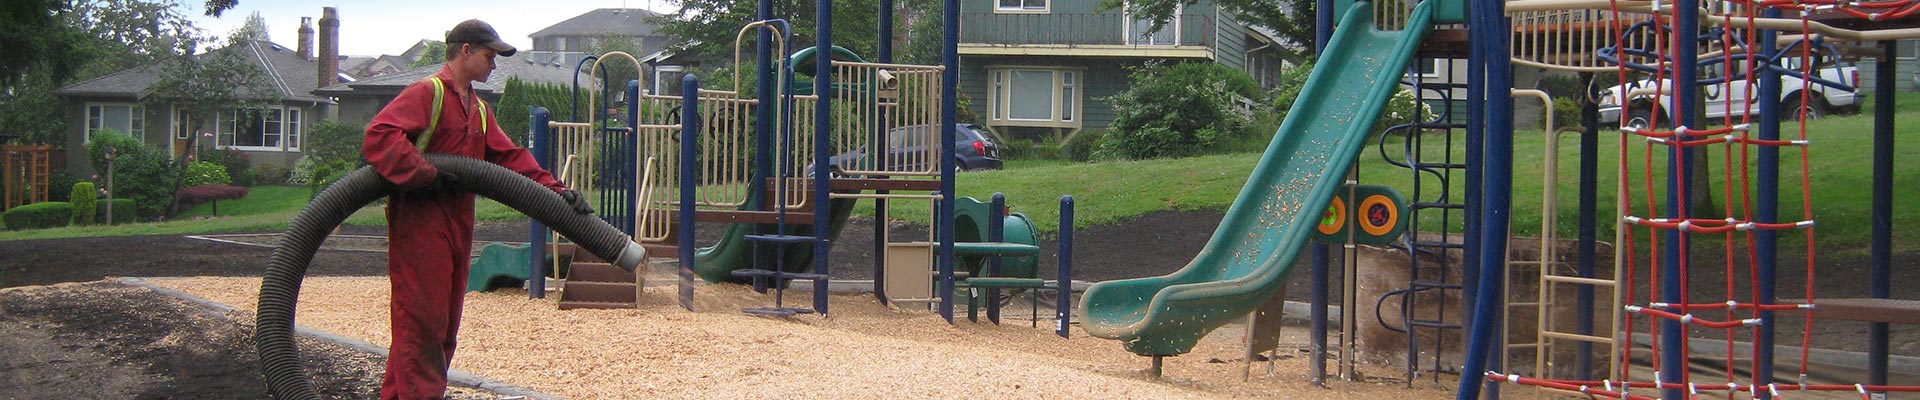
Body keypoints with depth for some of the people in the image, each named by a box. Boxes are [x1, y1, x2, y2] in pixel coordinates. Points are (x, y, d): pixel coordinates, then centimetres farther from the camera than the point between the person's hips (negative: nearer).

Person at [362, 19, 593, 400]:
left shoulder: (479, 109, 20)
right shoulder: (426, 93, -8)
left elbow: (510, 157, 15)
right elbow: (380, 136, -20)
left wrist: (555, 190, 3)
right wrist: (427, 175, -23)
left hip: (458, 226, 9)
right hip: (419, 224, -9)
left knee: (445, 322, 12)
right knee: (422, 320, -9)